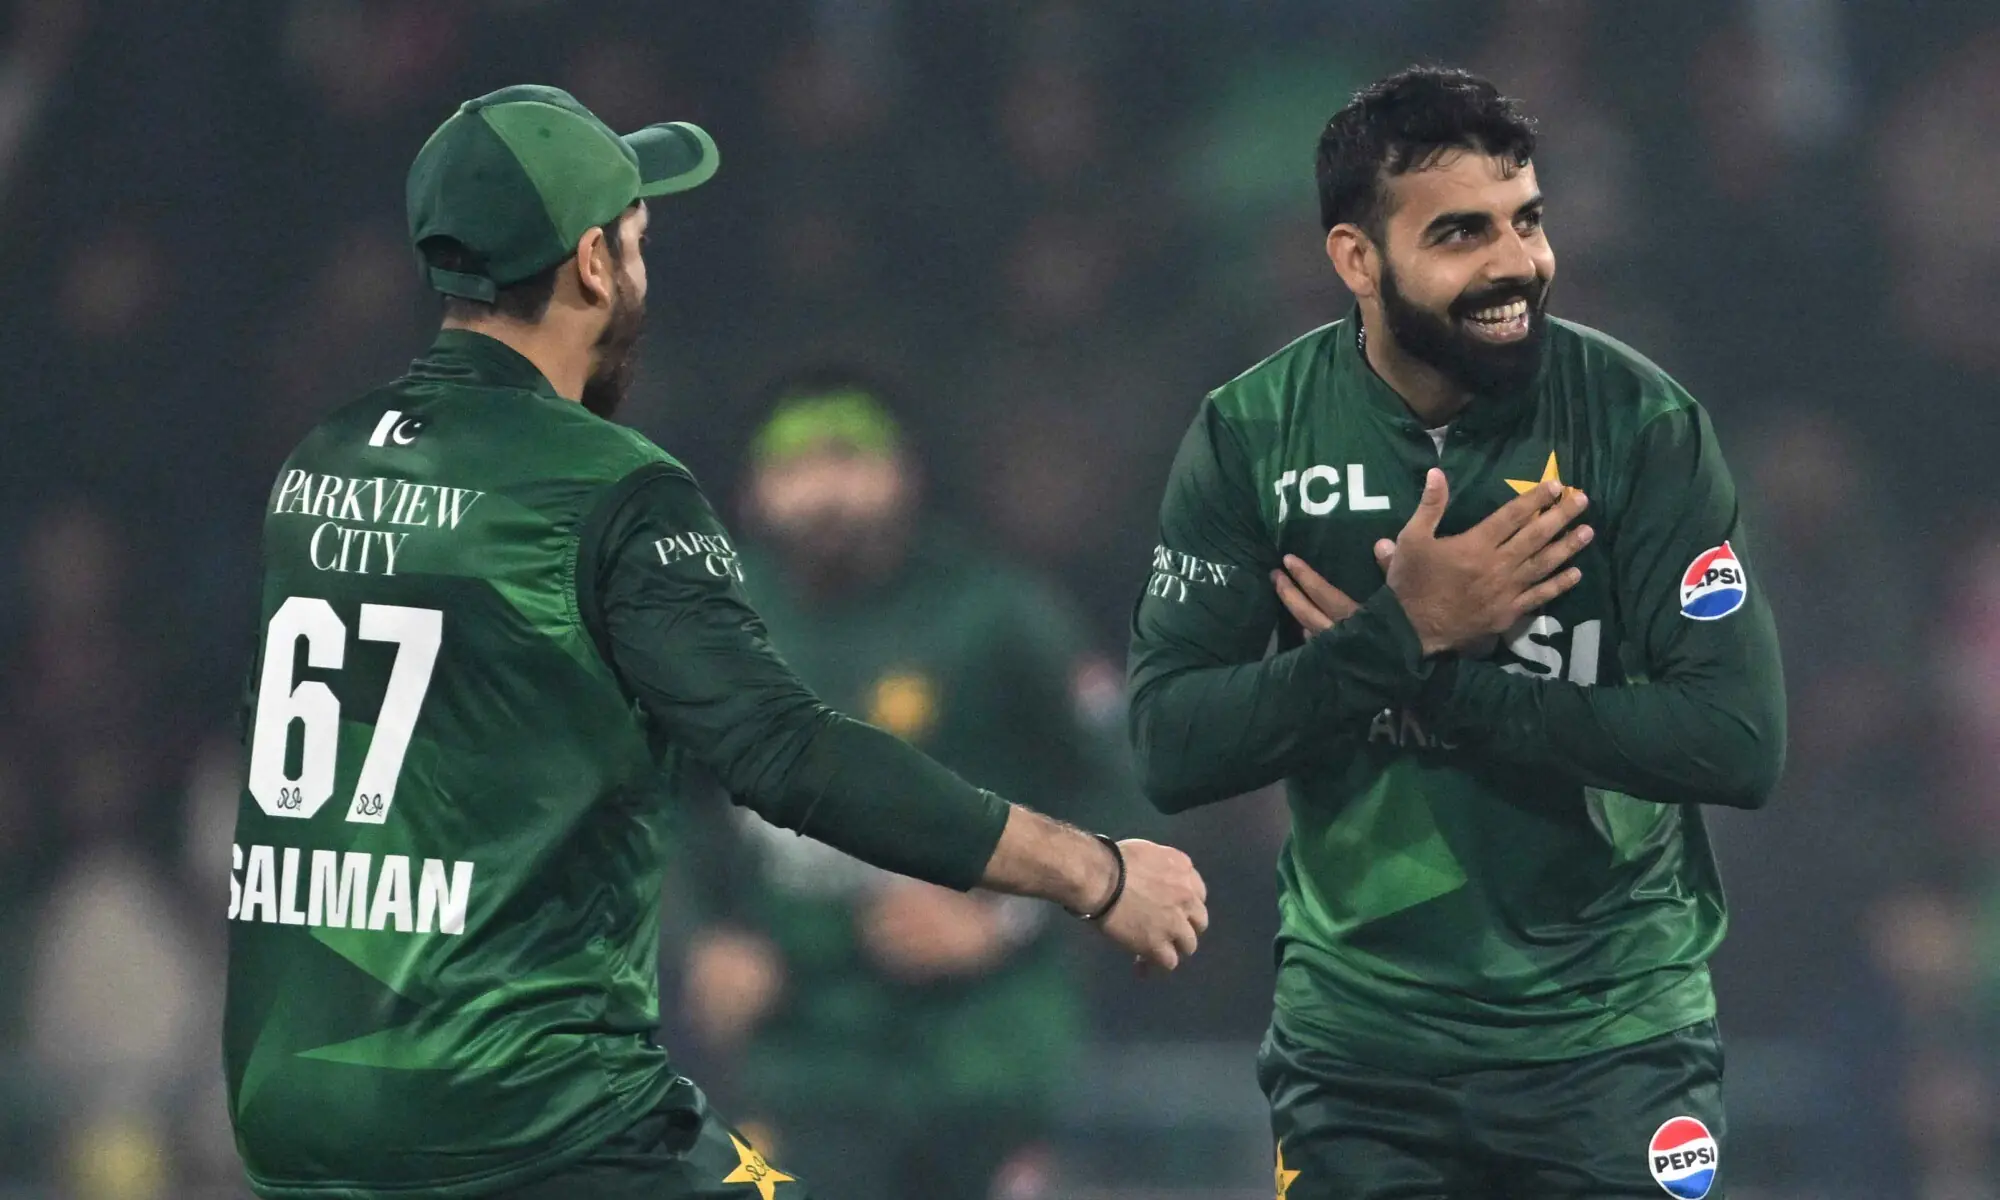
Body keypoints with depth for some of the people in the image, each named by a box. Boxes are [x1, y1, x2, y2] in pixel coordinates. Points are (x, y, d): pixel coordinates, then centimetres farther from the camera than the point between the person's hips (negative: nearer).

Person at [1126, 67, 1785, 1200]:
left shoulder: (1642, 422, -11)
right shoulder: (1252, 435, -6)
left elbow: (1741, 742, -17)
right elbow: (1172, 749, -11)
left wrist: (1436, 683, -20)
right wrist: (1403, 635, -23)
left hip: (1614, 1040, -1)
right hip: (1361, 1047, 1)